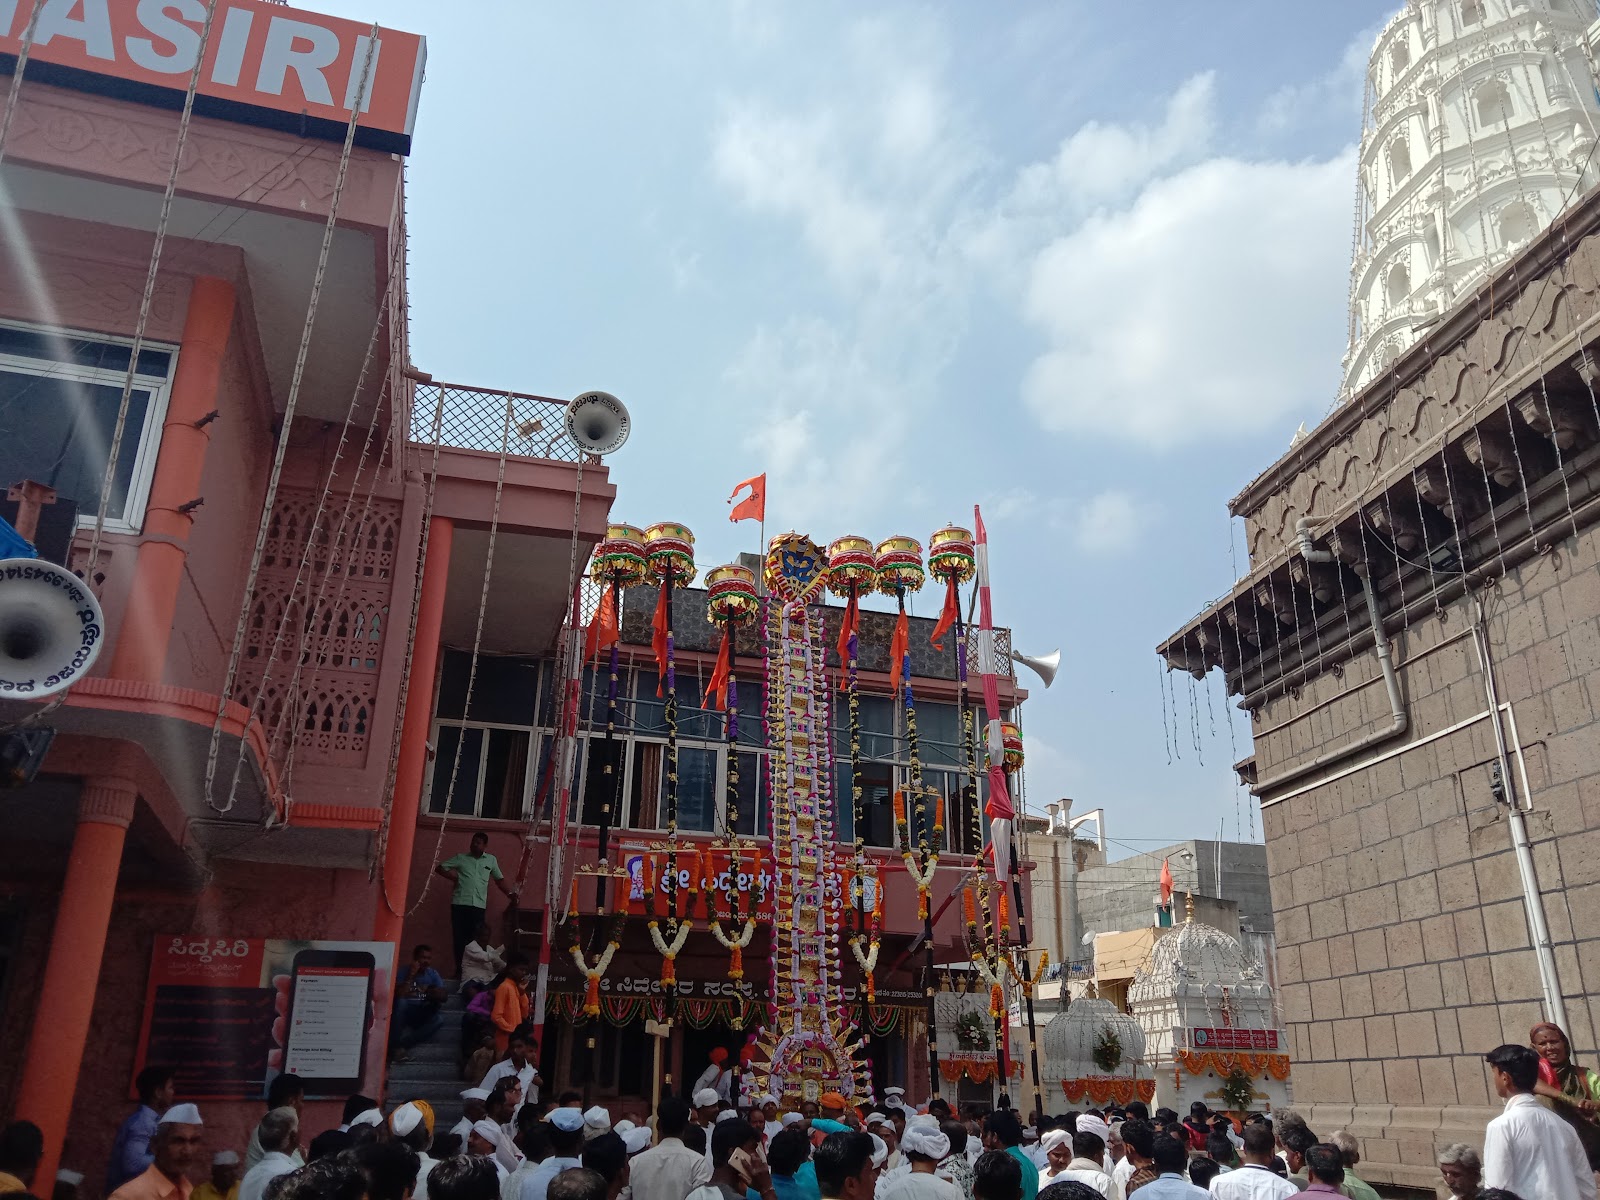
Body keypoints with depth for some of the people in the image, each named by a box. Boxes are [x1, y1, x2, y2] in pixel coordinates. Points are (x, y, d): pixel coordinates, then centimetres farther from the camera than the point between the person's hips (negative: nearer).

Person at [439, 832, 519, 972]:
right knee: (460, 938, -1)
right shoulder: (460, 858, 11)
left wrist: (510, 894, 6)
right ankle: (460, 969, 5)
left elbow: (499, 879, 19)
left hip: (479, 906, 0)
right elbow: (440, 868, 15)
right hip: (460, 904, 0)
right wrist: (453, 877, 1)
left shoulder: (491, 860, 14)